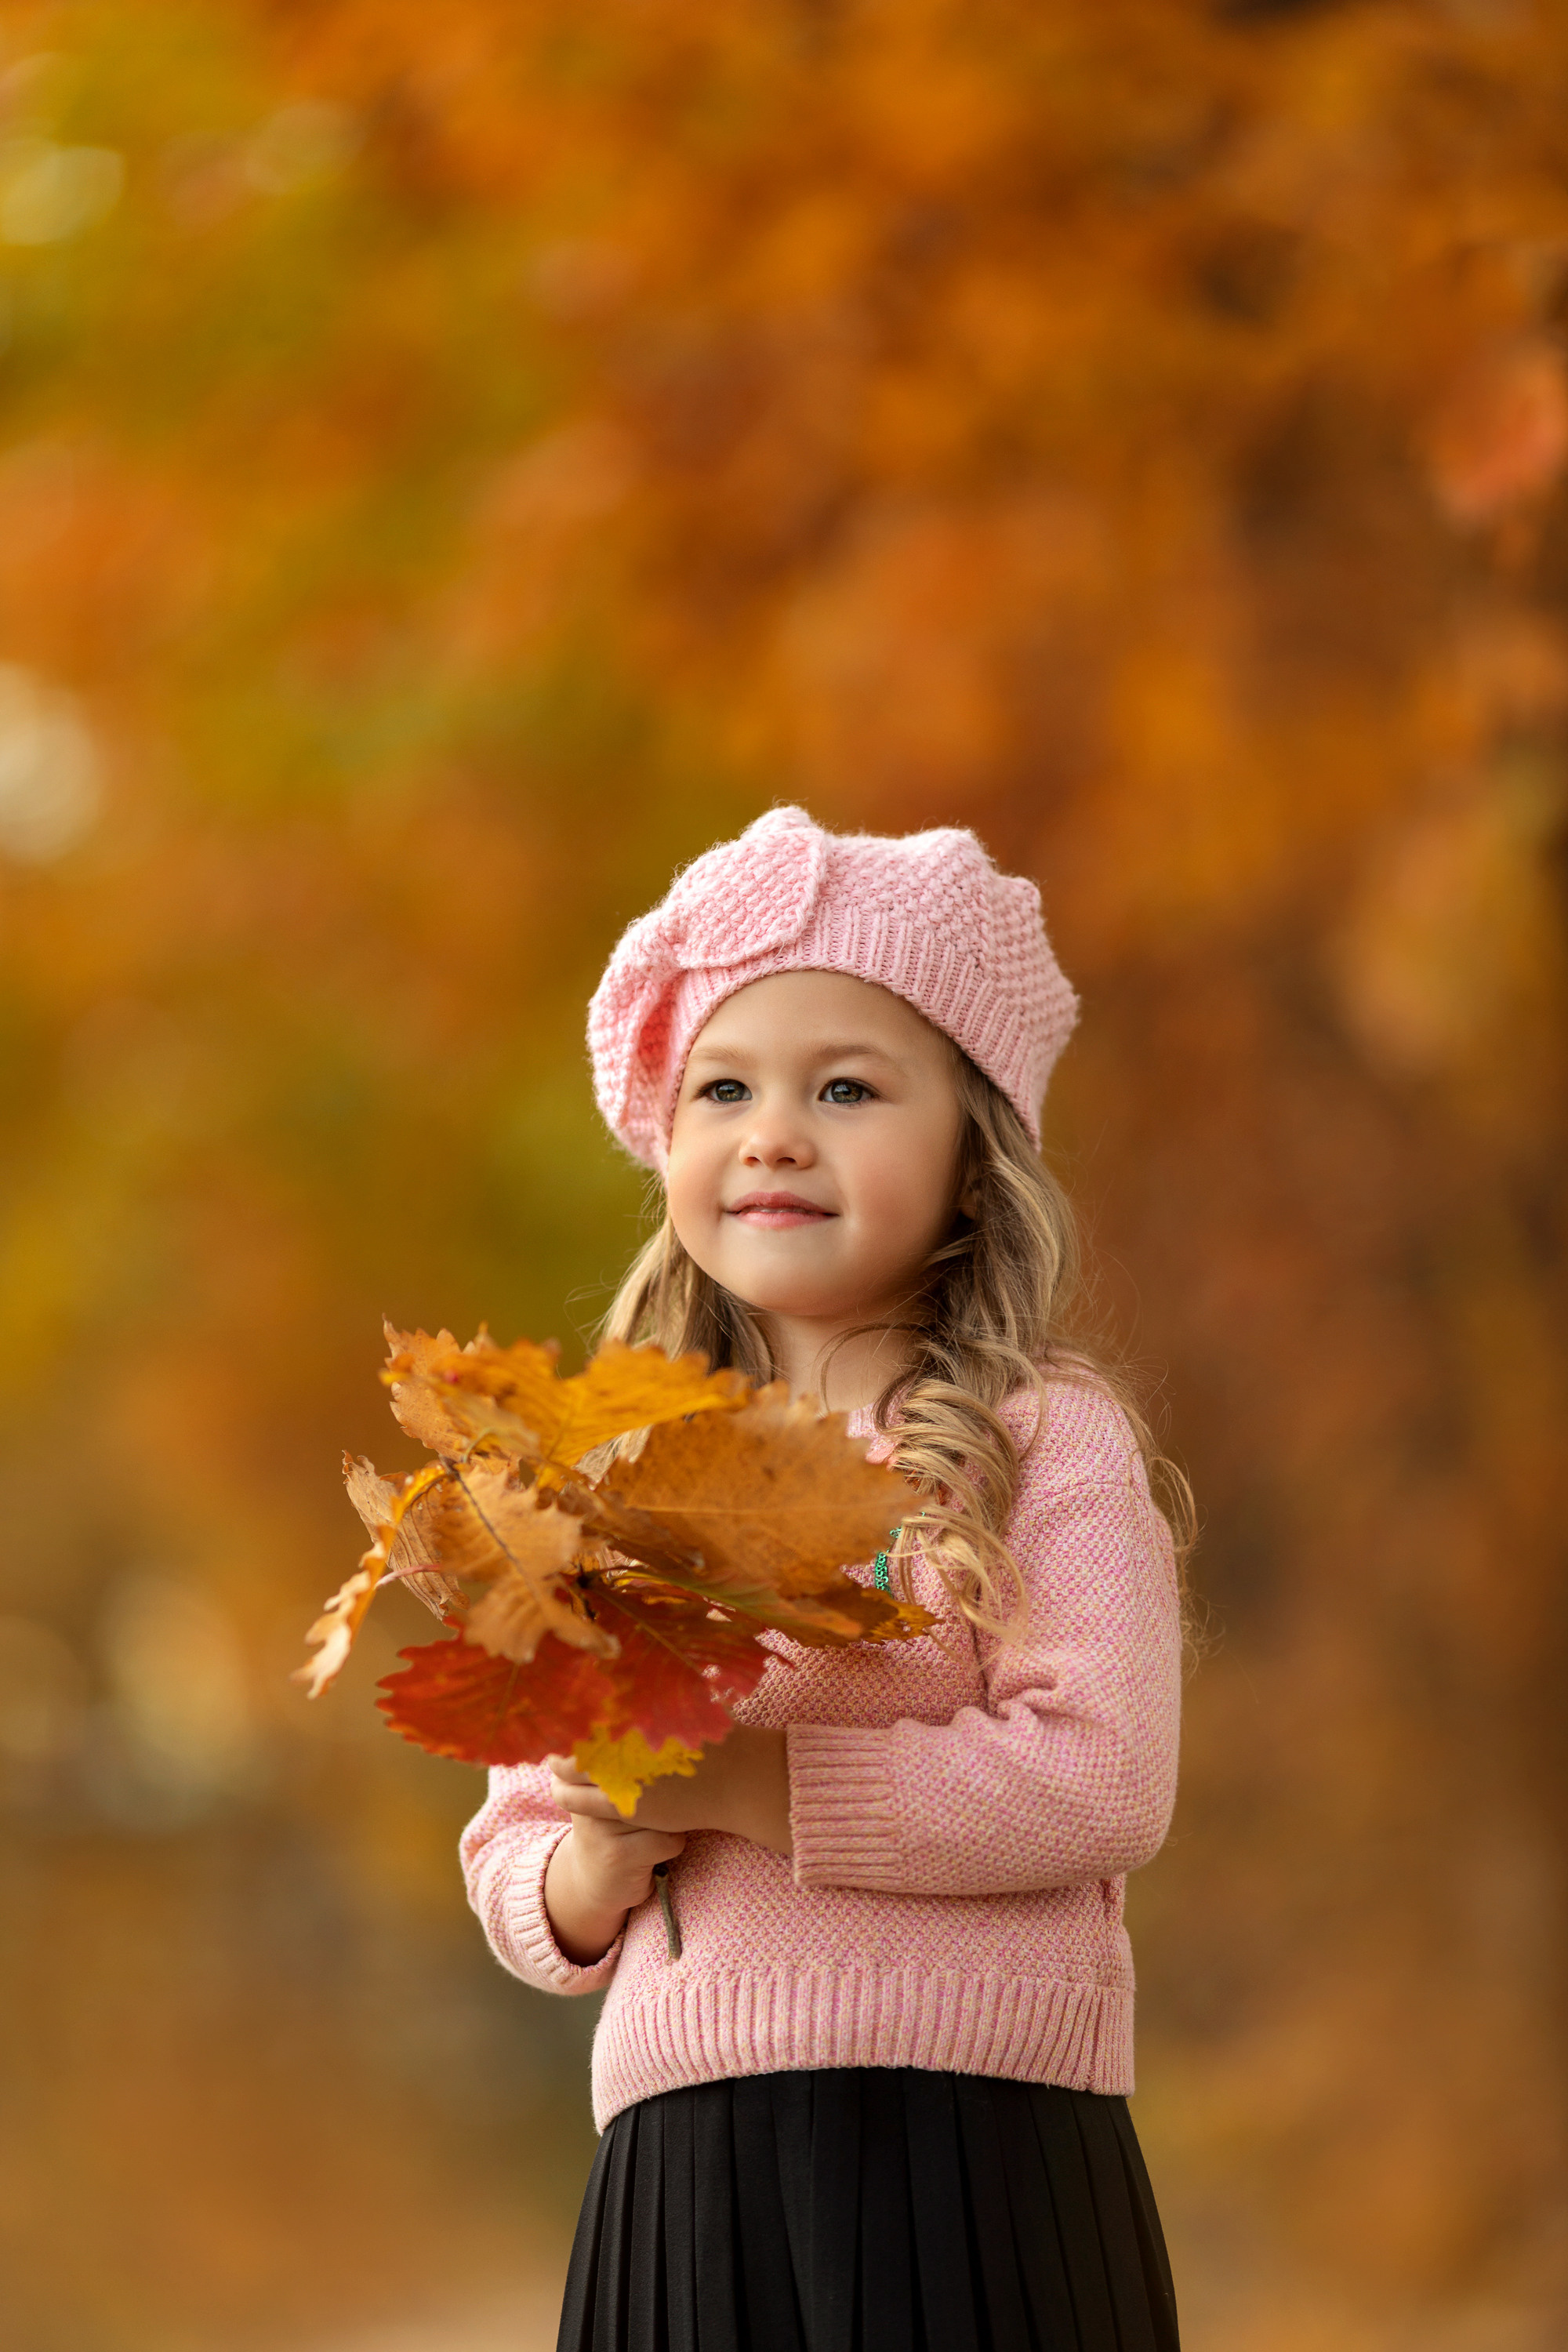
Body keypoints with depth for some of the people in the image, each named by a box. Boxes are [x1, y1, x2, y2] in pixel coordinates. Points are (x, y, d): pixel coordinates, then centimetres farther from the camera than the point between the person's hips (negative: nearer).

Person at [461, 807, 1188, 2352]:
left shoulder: (1044, 1443, 1)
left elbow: (1104, 1781, -13)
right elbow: (509, 1873, 16)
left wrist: (745, 1783, -16)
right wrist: (604, 1866, -7)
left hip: (972, 2163, -4)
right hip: (682, 2177, 4)